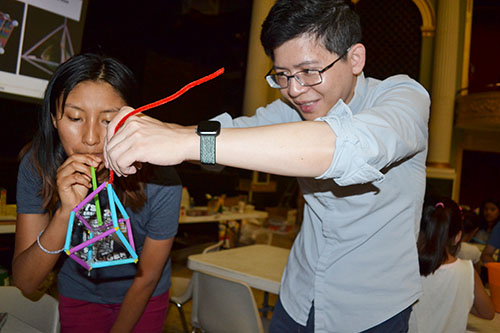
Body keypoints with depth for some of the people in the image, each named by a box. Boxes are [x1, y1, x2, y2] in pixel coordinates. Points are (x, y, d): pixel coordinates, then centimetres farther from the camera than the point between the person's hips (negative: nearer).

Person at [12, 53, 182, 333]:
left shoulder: (160, 182, -31)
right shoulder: (36, 166, -24)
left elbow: (147, 278, -17)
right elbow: (25, 282, -25)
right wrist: (66, 213, -40)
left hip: (144, 299, -1)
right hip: (78, 297, 2)